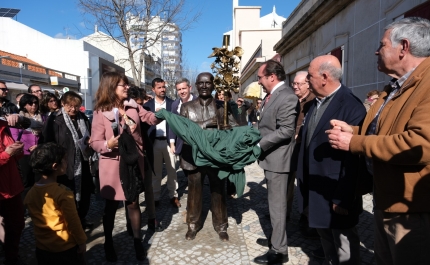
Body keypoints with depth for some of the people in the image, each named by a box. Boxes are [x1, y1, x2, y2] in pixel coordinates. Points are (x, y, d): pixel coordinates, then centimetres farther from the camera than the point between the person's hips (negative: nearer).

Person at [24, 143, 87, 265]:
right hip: (66, 248, -6)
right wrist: (81, 241, -6)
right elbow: (73, 222, -19)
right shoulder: (63, 193, -25)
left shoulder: (30, 193, -6)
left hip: (42, 248, 6)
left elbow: (37, 222, 5)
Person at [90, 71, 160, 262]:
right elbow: (95, 142, -11)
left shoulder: (133, 106, -1)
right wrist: (108, 144, -31)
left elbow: (151, 118, 4)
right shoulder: (100, 112, -10)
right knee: (111, 205, 13)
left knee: (133, 202, 13)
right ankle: (108, 243, 34)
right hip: (112, 164, -2)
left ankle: (137, 240, 30)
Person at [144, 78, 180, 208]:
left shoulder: (172, 103, 3)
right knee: (155, 172, 10)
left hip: (169, 141, 0)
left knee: (172, 171, 8)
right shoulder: (147, 105, 4)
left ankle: (173, 196, 19)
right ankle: (155, 197, 21)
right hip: (154, 142, 1)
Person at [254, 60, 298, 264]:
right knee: (274, 202, 20)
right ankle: (276, 239, 37)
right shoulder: (271, 96, 12)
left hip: (277, 159, -10)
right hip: (269, 157, 10)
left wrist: (259, 144, -20)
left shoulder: (287, 97, -18)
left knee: (277, 204, 1)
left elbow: (285, 131, -25)